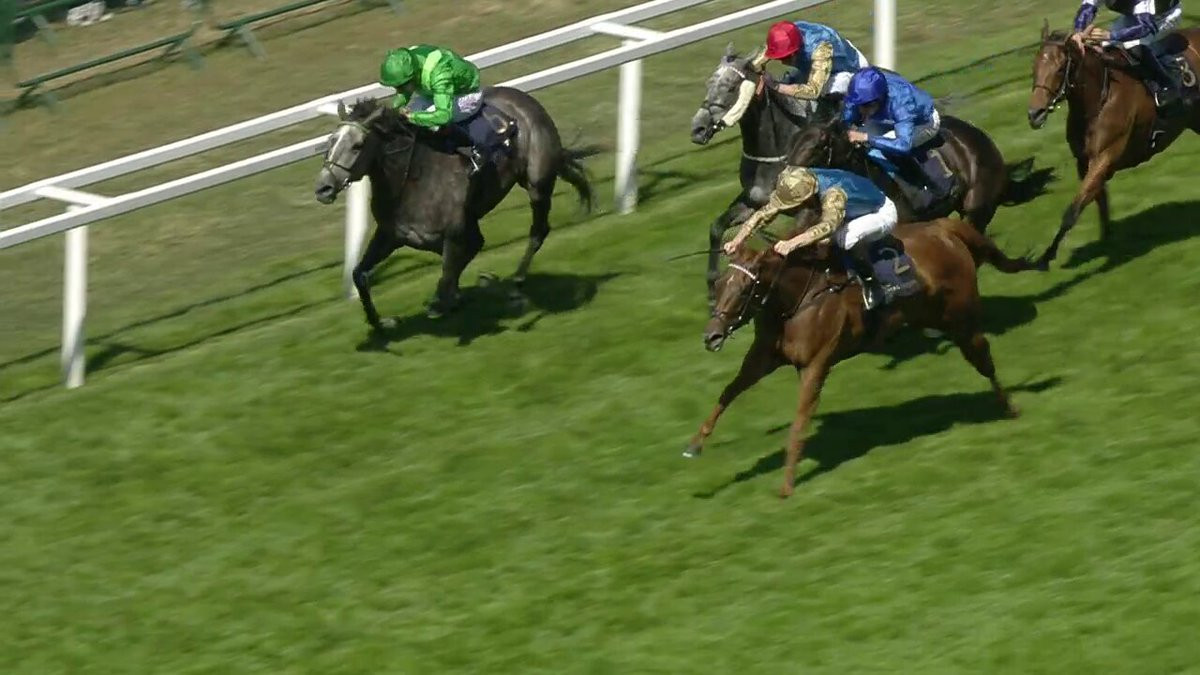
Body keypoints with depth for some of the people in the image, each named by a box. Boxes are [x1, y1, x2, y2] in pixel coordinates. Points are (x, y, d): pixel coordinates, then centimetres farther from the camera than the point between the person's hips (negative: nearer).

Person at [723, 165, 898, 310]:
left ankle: (870, 283, -13)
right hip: (854, 214, 8)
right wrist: (738, 240, -36)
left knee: (847, 237, -35)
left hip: (882, 213, -8)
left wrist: (792, 243, -72)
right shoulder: (796, 186, -22)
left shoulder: (834, 193, -44)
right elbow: (763, 213, -22)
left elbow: (828, 225, -61)